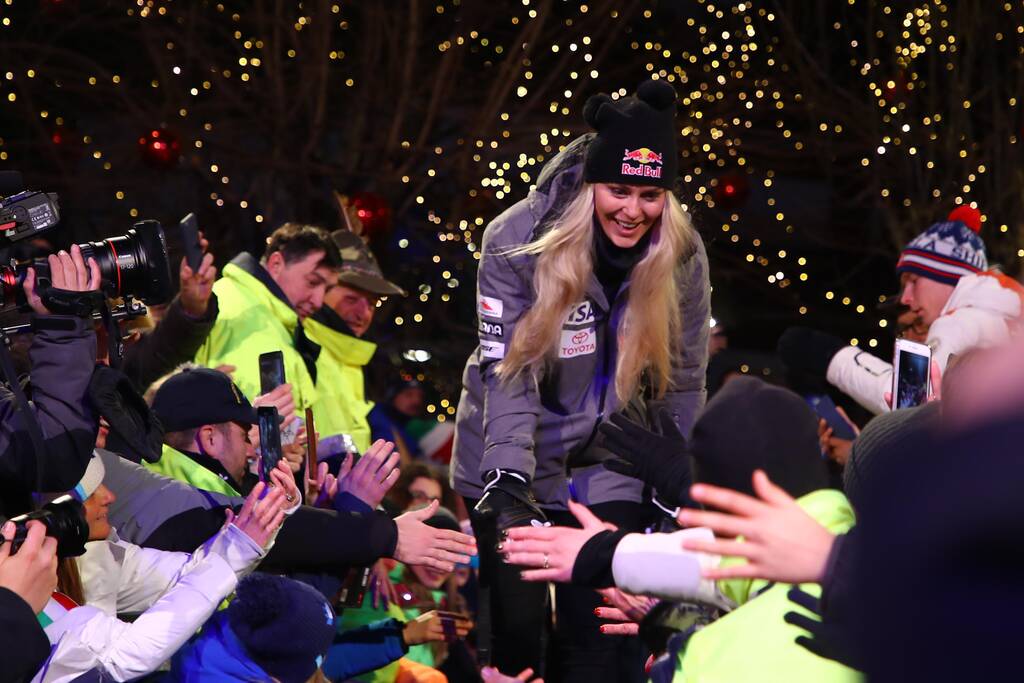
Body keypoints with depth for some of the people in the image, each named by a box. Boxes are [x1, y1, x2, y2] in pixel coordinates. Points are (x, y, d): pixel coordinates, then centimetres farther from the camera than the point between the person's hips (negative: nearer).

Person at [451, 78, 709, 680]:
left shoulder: (683, 256, -9)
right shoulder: (518, 239, -19)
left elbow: (681, 383, -1)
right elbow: (506, 372, -21)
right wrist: (509, 481, -32)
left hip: (607, 467, 2)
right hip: (510, 464, -2)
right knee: (514, 630, 1)